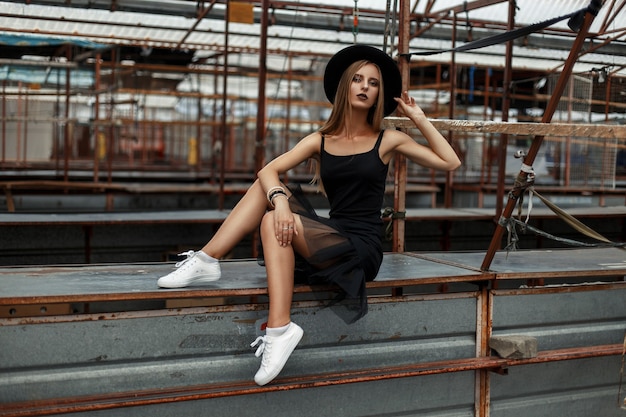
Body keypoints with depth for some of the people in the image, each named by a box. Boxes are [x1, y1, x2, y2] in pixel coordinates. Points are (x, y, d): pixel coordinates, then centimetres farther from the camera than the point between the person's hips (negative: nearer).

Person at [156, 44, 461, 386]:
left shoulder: (388, 140, 3)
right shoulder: (320, 141, 9)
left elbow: (450, 163, -2)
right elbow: (268, 171, -4)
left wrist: (418, 117, -3)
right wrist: (280, 199, -26)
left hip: (362, 247, -4)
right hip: (330, 233, 5)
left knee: (273, 222, -27)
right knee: (268, 188, -10)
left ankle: (279, 330, -35)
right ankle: (206, 260, -15)